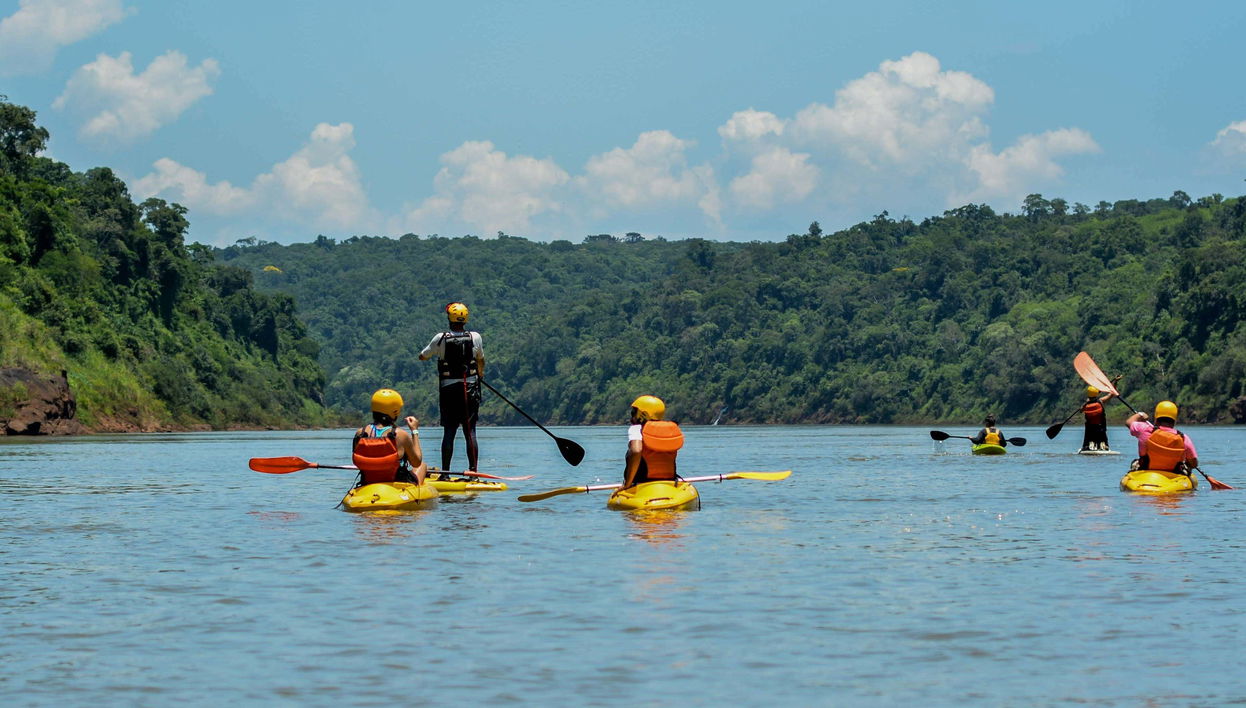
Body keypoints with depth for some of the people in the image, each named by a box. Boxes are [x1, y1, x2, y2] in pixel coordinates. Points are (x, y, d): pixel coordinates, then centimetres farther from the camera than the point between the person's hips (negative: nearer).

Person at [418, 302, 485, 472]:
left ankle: (445, 472, 3)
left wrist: (437, 352, 26)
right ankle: (473, 471, -1)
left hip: (448, 390, -1)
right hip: (470, 389, 1)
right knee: (470, 431, 2)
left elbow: (422, 357, 6)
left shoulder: (441, 339, -7)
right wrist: (480, 373, 39)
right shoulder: (475, 338, -1)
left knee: (448, 432, 4)